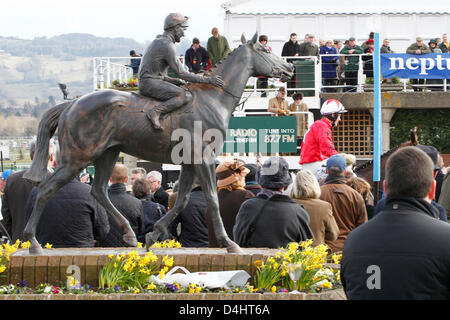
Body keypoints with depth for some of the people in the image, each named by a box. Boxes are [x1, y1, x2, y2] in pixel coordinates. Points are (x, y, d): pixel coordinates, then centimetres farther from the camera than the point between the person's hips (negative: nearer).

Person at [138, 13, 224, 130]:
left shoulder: (159, 41, 19)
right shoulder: (167, 45, -13)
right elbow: (181, 73, -14)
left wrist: (173, 80, 16)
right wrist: (208, 79, -10)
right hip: (150, 83, -10)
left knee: (186, 91, 19)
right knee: (186, 96, -24)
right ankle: (155, 113, -30)